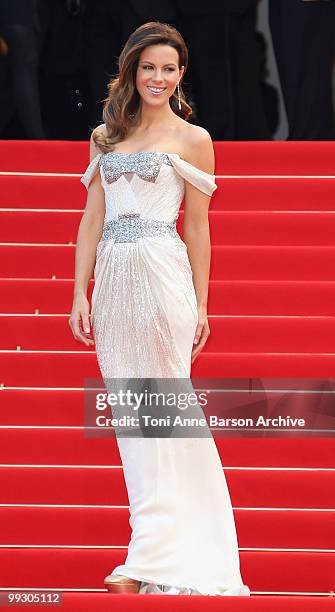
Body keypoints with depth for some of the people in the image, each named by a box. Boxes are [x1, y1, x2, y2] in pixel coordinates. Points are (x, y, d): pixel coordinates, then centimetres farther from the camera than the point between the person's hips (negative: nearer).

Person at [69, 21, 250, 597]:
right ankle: (169, 543, 14)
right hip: (112, 279, 5)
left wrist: (200, 305, 2)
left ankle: (147, 559, -4)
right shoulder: (106, 136, 14)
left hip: (163, 275, -5)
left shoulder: (193, 139, 3)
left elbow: (196, 226, 3)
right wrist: (80, 295, 4)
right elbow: (92, 219, 11)